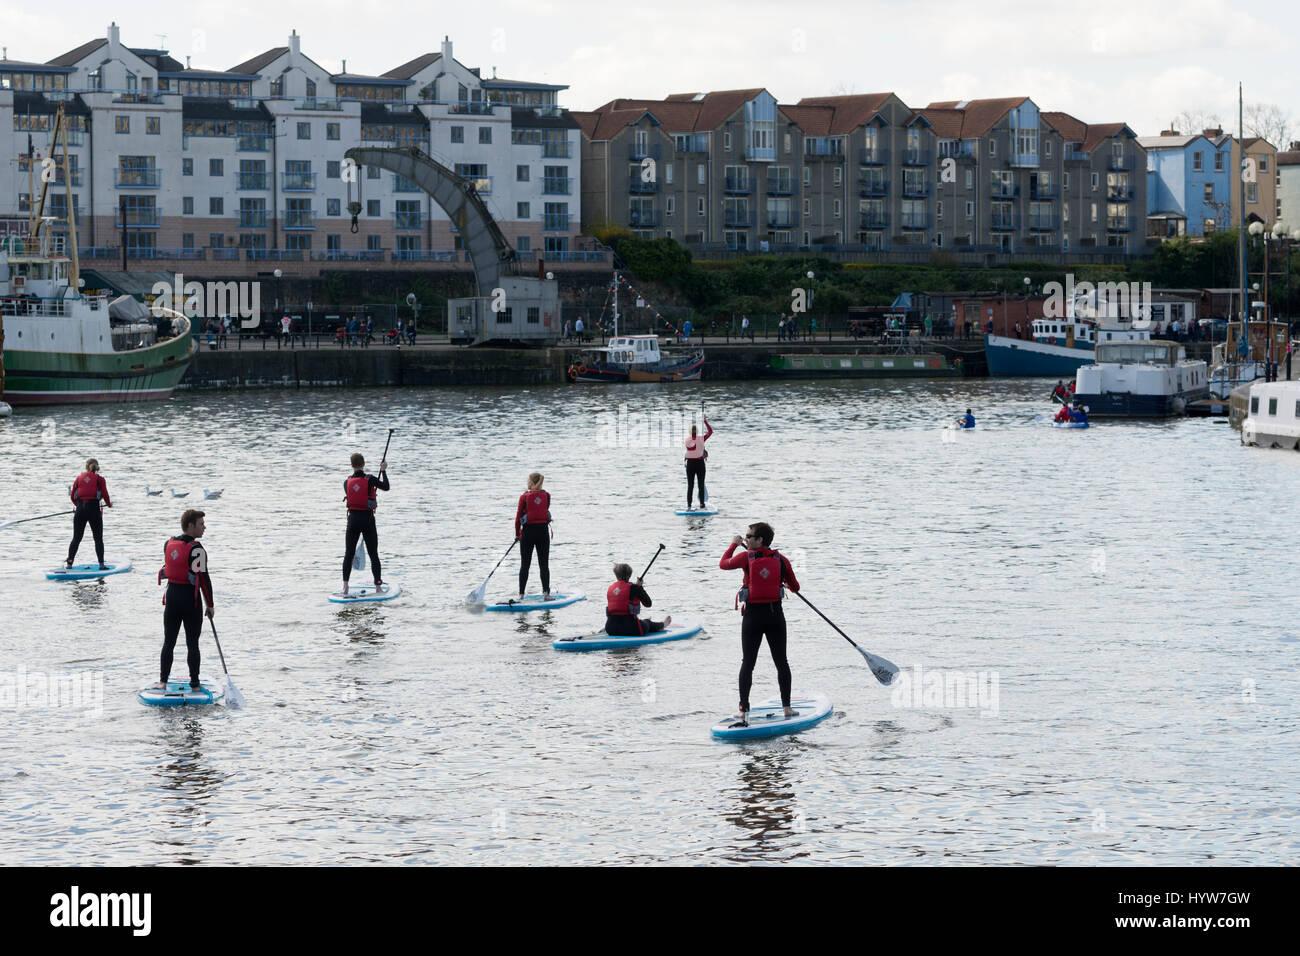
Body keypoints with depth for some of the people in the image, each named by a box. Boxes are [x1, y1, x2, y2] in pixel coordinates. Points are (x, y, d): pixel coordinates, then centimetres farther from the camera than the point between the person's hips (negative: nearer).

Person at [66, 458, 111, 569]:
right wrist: (109, 504, 16)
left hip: (80, 510, 2)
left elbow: (72, 496, 9)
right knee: (98, 539, 6)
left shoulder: (79, 478, 8)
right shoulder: (99, 479, -1)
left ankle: (69, 563, 8)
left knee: (76, 539, 12)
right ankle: (101, 564, -1)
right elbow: (105, 494, -5)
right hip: (94, 510, -2)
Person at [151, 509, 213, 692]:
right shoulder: (196, 549, -15)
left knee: (169, 641, 12)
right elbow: (204, 578, -14)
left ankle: (162, 682, 11)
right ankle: (194, 685, 6)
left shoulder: (168, 544, 4)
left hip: (171, 596, 5)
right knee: (192, 643, 3)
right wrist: (210, 605, -8)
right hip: (191, 599, -5)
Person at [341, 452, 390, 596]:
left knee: (348, 554, 10)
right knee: (373, 554, 7)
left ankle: (345, 586, 2)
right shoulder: (370, 480, -10)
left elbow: (349, 497, 10)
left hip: (353, 519, 2)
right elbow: (386, 487, 1)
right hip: (368, 519, -2)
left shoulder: (346, 482, -1)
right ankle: (378, 586, 7)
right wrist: (384, 471, 13)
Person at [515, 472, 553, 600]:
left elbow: (518, 517, -4)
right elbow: (545, 511, 8)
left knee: (525, 565, 7)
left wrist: (517, 534, 6)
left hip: (528, 531, -1)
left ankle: (521, 594, 8)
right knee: (544, 564, 6)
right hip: (543, 531, 1)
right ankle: (546, 593, -1)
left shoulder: (525, 497, -8)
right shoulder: (546, 496, -1)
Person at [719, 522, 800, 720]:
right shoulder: (781, 560, -1)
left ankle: (744, 708, 3)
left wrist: (734, 544, 25)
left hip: (753, 615, -1)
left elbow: (723, 564, 10)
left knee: (747, 664, 8)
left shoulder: (746, 558, -7)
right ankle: (786, 707, 9)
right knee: (781, 662, 11)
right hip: (775, 614, 1)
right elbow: (795, 587, 9)